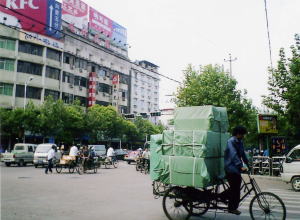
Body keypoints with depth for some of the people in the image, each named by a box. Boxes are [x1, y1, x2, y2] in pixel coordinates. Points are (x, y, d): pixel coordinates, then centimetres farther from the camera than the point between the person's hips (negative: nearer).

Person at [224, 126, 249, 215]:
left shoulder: (240, 142, 13)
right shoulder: (231, 141, -15)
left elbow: (242, 154, 20)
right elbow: (234, 155, -24)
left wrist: (248, 164, 14)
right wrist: (241, 166, -30)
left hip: (237, 168, 8)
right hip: (231, 168, -8)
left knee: (236, 188, 9)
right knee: (235, 188, -5)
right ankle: (232, 208, 5)